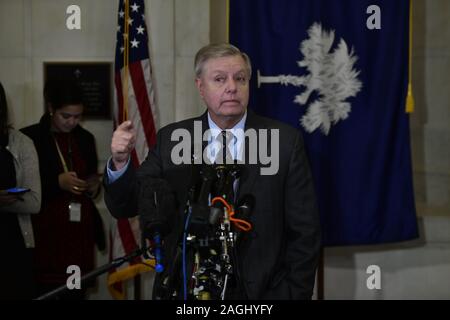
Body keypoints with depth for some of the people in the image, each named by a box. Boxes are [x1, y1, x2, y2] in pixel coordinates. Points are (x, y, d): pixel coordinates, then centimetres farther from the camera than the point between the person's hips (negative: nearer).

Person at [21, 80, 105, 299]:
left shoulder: (85, 138, 12)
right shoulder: (29, 138, -4)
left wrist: (94, 186, 2)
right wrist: (57, 182, -15)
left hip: (80, 232, 4)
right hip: (45, 233, -4)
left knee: (77, 292, 0)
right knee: (45, 293, -10)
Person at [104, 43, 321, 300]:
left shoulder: (286, 141, -8)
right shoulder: (171, 140, -2)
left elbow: (305, 232, -6)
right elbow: (126, 207, -2)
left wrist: (296, 294, -12)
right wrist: (121, 162, -21)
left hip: (261, 290, -1)